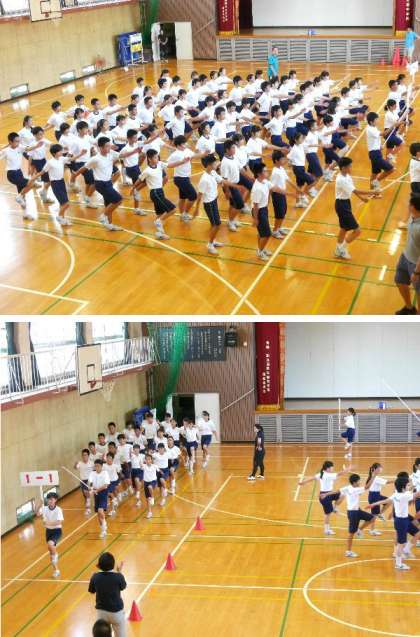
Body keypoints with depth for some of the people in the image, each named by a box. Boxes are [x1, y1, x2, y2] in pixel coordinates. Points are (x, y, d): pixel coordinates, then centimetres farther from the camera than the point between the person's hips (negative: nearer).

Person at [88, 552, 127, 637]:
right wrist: (119, 572, 11)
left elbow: (92, 591, 2)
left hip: (101, 611, 2)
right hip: (116, 611, -2)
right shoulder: (118, 576, -20)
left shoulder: (95, 577, -14)